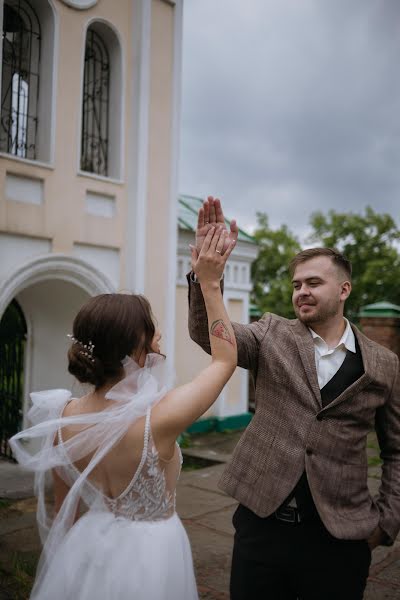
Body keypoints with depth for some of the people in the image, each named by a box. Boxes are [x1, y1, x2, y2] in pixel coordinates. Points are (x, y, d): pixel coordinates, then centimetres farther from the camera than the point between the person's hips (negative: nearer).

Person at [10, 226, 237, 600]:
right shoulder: (159, 417, -29)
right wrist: (209, 284, -12)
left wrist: (65, 566, 18)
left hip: (89, 549, 4)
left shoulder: (64, 417, -15)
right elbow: (226, 359, -13)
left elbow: (63, 508, 0)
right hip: (148, 555, -4)